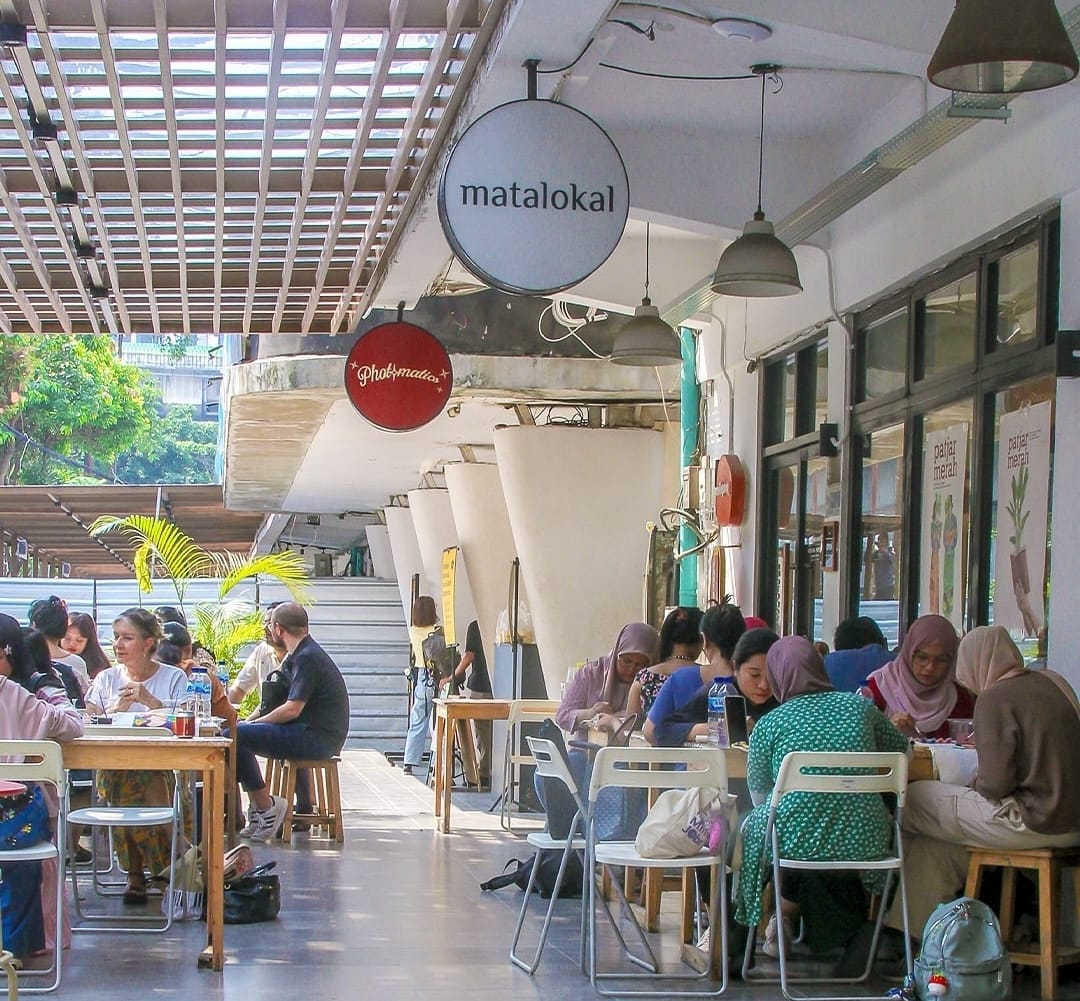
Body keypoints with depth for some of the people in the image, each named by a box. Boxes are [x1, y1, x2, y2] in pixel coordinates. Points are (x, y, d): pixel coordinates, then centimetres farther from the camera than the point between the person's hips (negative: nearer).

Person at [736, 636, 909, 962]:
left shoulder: (769, 724, -4)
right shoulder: (859, 706, 3)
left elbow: (760, 792, 7)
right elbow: (900, 748, 20)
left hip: (794, 843, -2)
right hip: (864, 843, 2)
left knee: (751, 826, 28)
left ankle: (786, 915, 30)